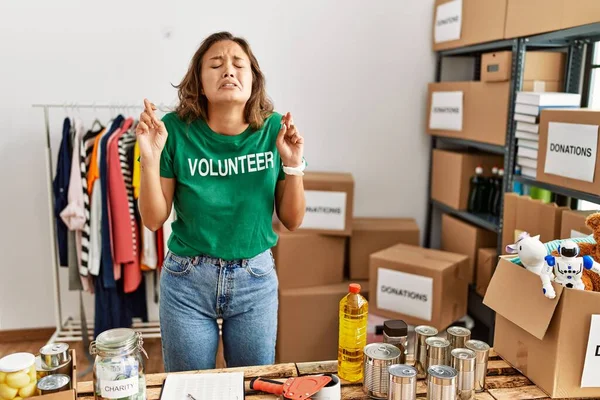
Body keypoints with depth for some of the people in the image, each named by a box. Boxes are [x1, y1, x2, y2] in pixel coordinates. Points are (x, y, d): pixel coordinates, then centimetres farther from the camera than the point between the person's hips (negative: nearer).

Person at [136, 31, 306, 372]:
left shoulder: (274, 129, -9)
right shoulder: (176, 130, -13)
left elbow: (292, 220, -3)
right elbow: (154, 220, -8)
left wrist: (293, 165, -18)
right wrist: (150, 158, -21)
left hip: (256, 279, 1)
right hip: (187, 279, -1)